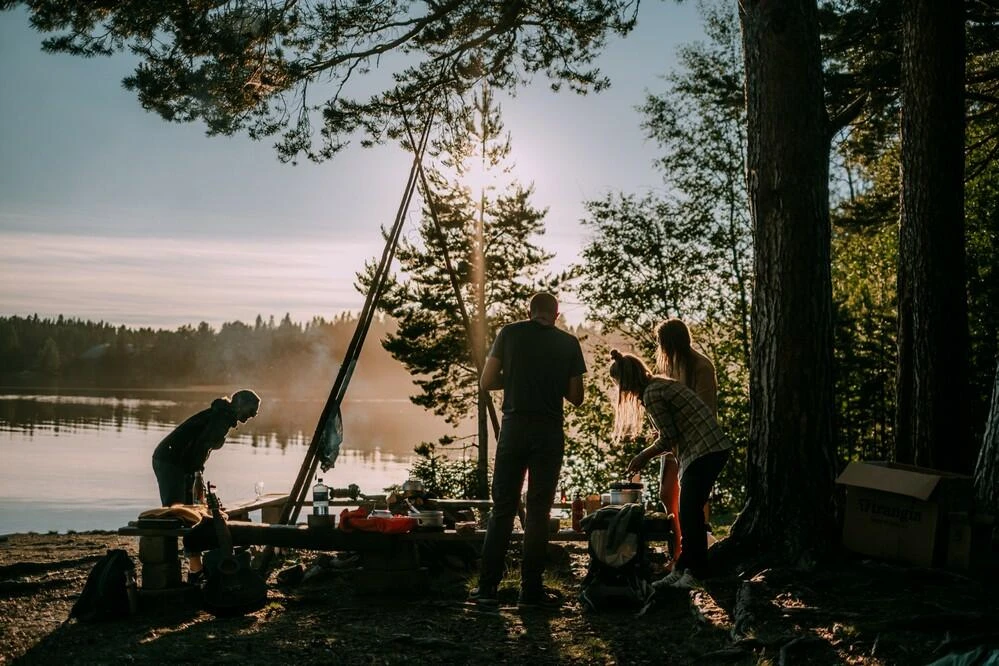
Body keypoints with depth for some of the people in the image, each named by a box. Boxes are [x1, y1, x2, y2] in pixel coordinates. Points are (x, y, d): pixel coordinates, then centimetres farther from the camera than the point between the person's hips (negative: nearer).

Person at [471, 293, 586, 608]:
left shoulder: (510, 333, 4)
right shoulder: (569, 343, 5)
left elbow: (486, 382, 3)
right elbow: (576, 396, 7)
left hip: (514, 427, 0)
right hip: (550, 432, 0)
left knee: (502, 508, 6)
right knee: (538, 511, 5)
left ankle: (487, 586, 4)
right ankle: (531, 589, 6)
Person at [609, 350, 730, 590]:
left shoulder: (651, 394, -12)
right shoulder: (663, 384, 17)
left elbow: (668, 438, -12)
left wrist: (644, 456, 2)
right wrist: (648, 455, 19)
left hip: (703, 452, -10)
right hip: (714, 448, 10)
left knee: (690, 514, -4)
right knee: (688, 513, 13)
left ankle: (694, 573, 1)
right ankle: (682, 570, 18)